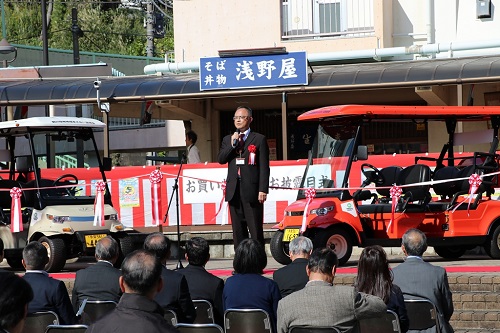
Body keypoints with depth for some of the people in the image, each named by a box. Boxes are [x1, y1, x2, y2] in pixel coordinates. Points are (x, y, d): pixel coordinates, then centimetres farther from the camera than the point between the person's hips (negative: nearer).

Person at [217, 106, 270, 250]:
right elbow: (221, 159, 5)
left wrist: (263, 189, -10)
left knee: (256, 230, -5)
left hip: (251, 190, -4)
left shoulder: (259, 139, 3)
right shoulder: (227, 139, 17)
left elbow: (264, 166, -2)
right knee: (238, 230, 6)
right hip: (234, 190, 4)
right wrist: (232, 145, -8)